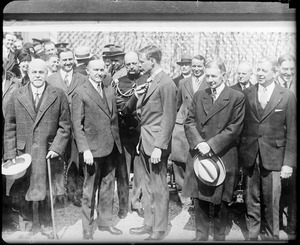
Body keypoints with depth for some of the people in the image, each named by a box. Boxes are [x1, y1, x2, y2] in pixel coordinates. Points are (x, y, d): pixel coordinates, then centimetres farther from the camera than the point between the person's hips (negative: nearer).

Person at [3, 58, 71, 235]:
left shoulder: (59, 96, 1)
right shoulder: (16, 96, 5)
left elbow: (65, 126, 1)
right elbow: (9, 128, 5)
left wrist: (57, 148, -10)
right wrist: (10, 154, -2)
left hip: (48, 154, -1)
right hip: (23, 154, 1)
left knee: (47, 193, 8)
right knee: (25, 194, 10)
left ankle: (47, 227, 25)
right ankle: (27, 227, 27)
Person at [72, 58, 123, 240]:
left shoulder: (110, 90, 11)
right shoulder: (81, 92, -7)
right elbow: (77, 124, -10)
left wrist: (117, 141, 9)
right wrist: (85, 149, -16)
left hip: (111, 146, 6)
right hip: (93, 148, -5)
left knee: (108, 186, 15)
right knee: (90, 189, 5)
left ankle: (105, 221, 30)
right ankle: (88, 228, 20)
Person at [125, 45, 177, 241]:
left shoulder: (166, 83, -14)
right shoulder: (149, 82, 13)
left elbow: (169, 119, -17)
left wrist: (159, 146, -20)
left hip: (157, 143, -9)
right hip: (145, 141, 9)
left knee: (159, 189, 3)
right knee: (147, 186, 17)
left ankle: (159, 230, 17)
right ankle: (149, 224, 31)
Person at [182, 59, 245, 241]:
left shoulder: (237, 97, -5)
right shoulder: (199, 96, 10)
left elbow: (234, 128, -10)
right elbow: (189, 122, 6)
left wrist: (211, 144, -15)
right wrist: (199, 143, -11)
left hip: (223, 156, -4)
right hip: (198, 155, 4)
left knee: (220, 201, 7)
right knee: (199, 199, 11)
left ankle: (219, 236, 24)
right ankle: (201, 235, 26)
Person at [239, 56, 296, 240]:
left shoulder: (287, 96, -1)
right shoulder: (246, 94, 4)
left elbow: (291, 133, -2)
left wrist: (289, 163, -6)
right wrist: (238, 154, 0)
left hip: (273, 158, -2)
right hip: (250, 157, 2)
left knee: (271, 203, 7)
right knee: (252, 201, 11)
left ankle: (271, 236, 25)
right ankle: (252, 235, 27)